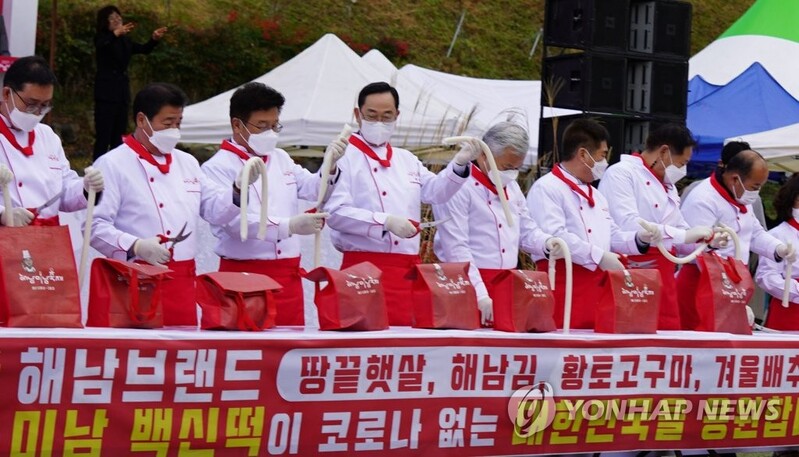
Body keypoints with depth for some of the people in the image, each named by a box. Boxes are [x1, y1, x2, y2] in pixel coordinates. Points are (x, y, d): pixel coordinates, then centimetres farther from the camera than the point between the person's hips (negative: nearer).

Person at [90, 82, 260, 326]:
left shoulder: (186, 163, 20)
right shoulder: (112, 164, -3)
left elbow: (216, 210, 18)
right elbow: (96, 226, -11)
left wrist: (239, 187, 1)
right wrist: (135, 247, -24)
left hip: (182, 282, 6)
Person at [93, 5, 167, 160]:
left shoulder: (125, 40, 16)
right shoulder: (101, 38, -2)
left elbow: (144, 49, 8)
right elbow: (102, 44, -26)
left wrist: (154, 39, -12)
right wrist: (116, 33, -45)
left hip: (122, 91, 7)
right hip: (106, 92, -7)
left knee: (119, 136, 8)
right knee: (103, 136, -10)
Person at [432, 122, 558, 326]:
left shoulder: (512, 188, 16)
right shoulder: (459, 188, -11)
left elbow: (527, 231, 24)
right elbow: (457, 250, -16)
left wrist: (547, 243, 1)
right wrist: (480, 296, -21)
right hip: (470, 286, -7)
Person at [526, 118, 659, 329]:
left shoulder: (594, 194, 24)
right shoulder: (546, 189, -6)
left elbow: (612, 236, 27)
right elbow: (555, 237, -19)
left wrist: (639, 238, 6)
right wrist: (599, 257, -18)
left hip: (597, 283, 8)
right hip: (565, 283, -8)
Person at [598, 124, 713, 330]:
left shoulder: (668, 185, 20)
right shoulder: (620, 174, -7)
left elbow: (679, 239, 22)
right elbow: (628, 225, -22)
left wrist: (707, 241, 3)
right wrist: (684, 235, -22)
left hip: (662, 281, 8)